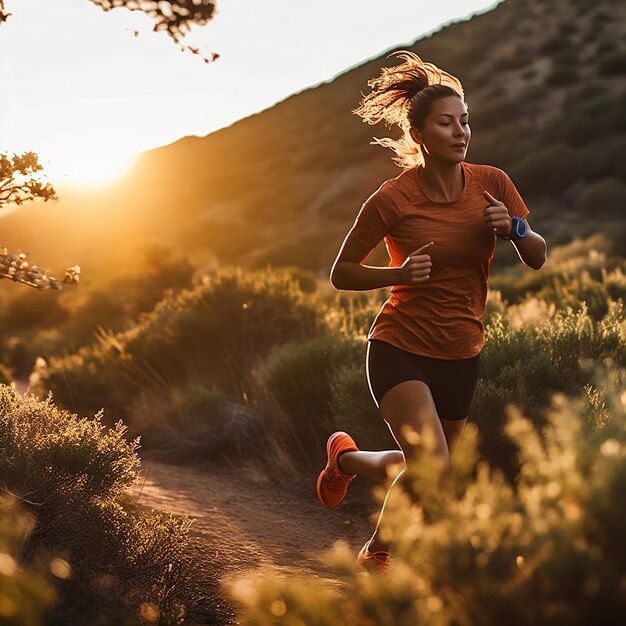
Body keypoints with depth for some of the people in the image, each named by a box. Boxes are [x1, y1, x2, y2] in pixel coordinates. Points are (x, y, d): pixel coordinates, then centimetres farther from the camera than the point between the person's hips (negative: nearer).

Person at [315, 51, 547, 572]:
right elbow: (342, 274, -4)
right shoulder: (391, 200, -13)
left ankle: (349, 459, 45)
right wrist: (398, 273, -21)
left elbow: (537, 258, 5)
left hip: (461, 354, 5)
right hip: (400, 348, -5)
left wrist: (514, 227, -16)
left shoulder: (492, 183, -4)